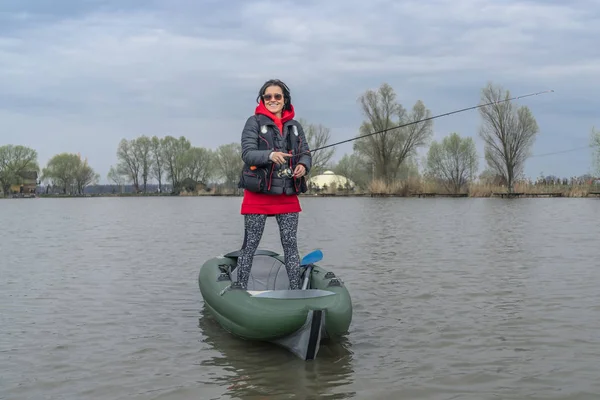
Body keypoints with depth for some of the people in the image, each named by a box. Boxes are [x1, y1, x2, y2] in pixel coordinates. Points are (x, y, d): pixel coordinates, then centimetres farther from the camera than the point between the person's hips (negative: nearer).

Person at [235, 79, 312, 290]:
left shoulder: (295, 126, 13)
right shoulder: (254, 122, -2)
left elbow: (306, 152, 12)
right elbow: (247, 153, -13)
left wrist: (303, 165, -12)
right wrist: (270, 155, -32)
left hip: (288, 196, 4)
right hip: (258, 195, -4)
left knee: (291, 245, 6)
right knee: (250, 245, 3)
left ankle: (296, 289, 12)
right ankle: (240, 288, 11)